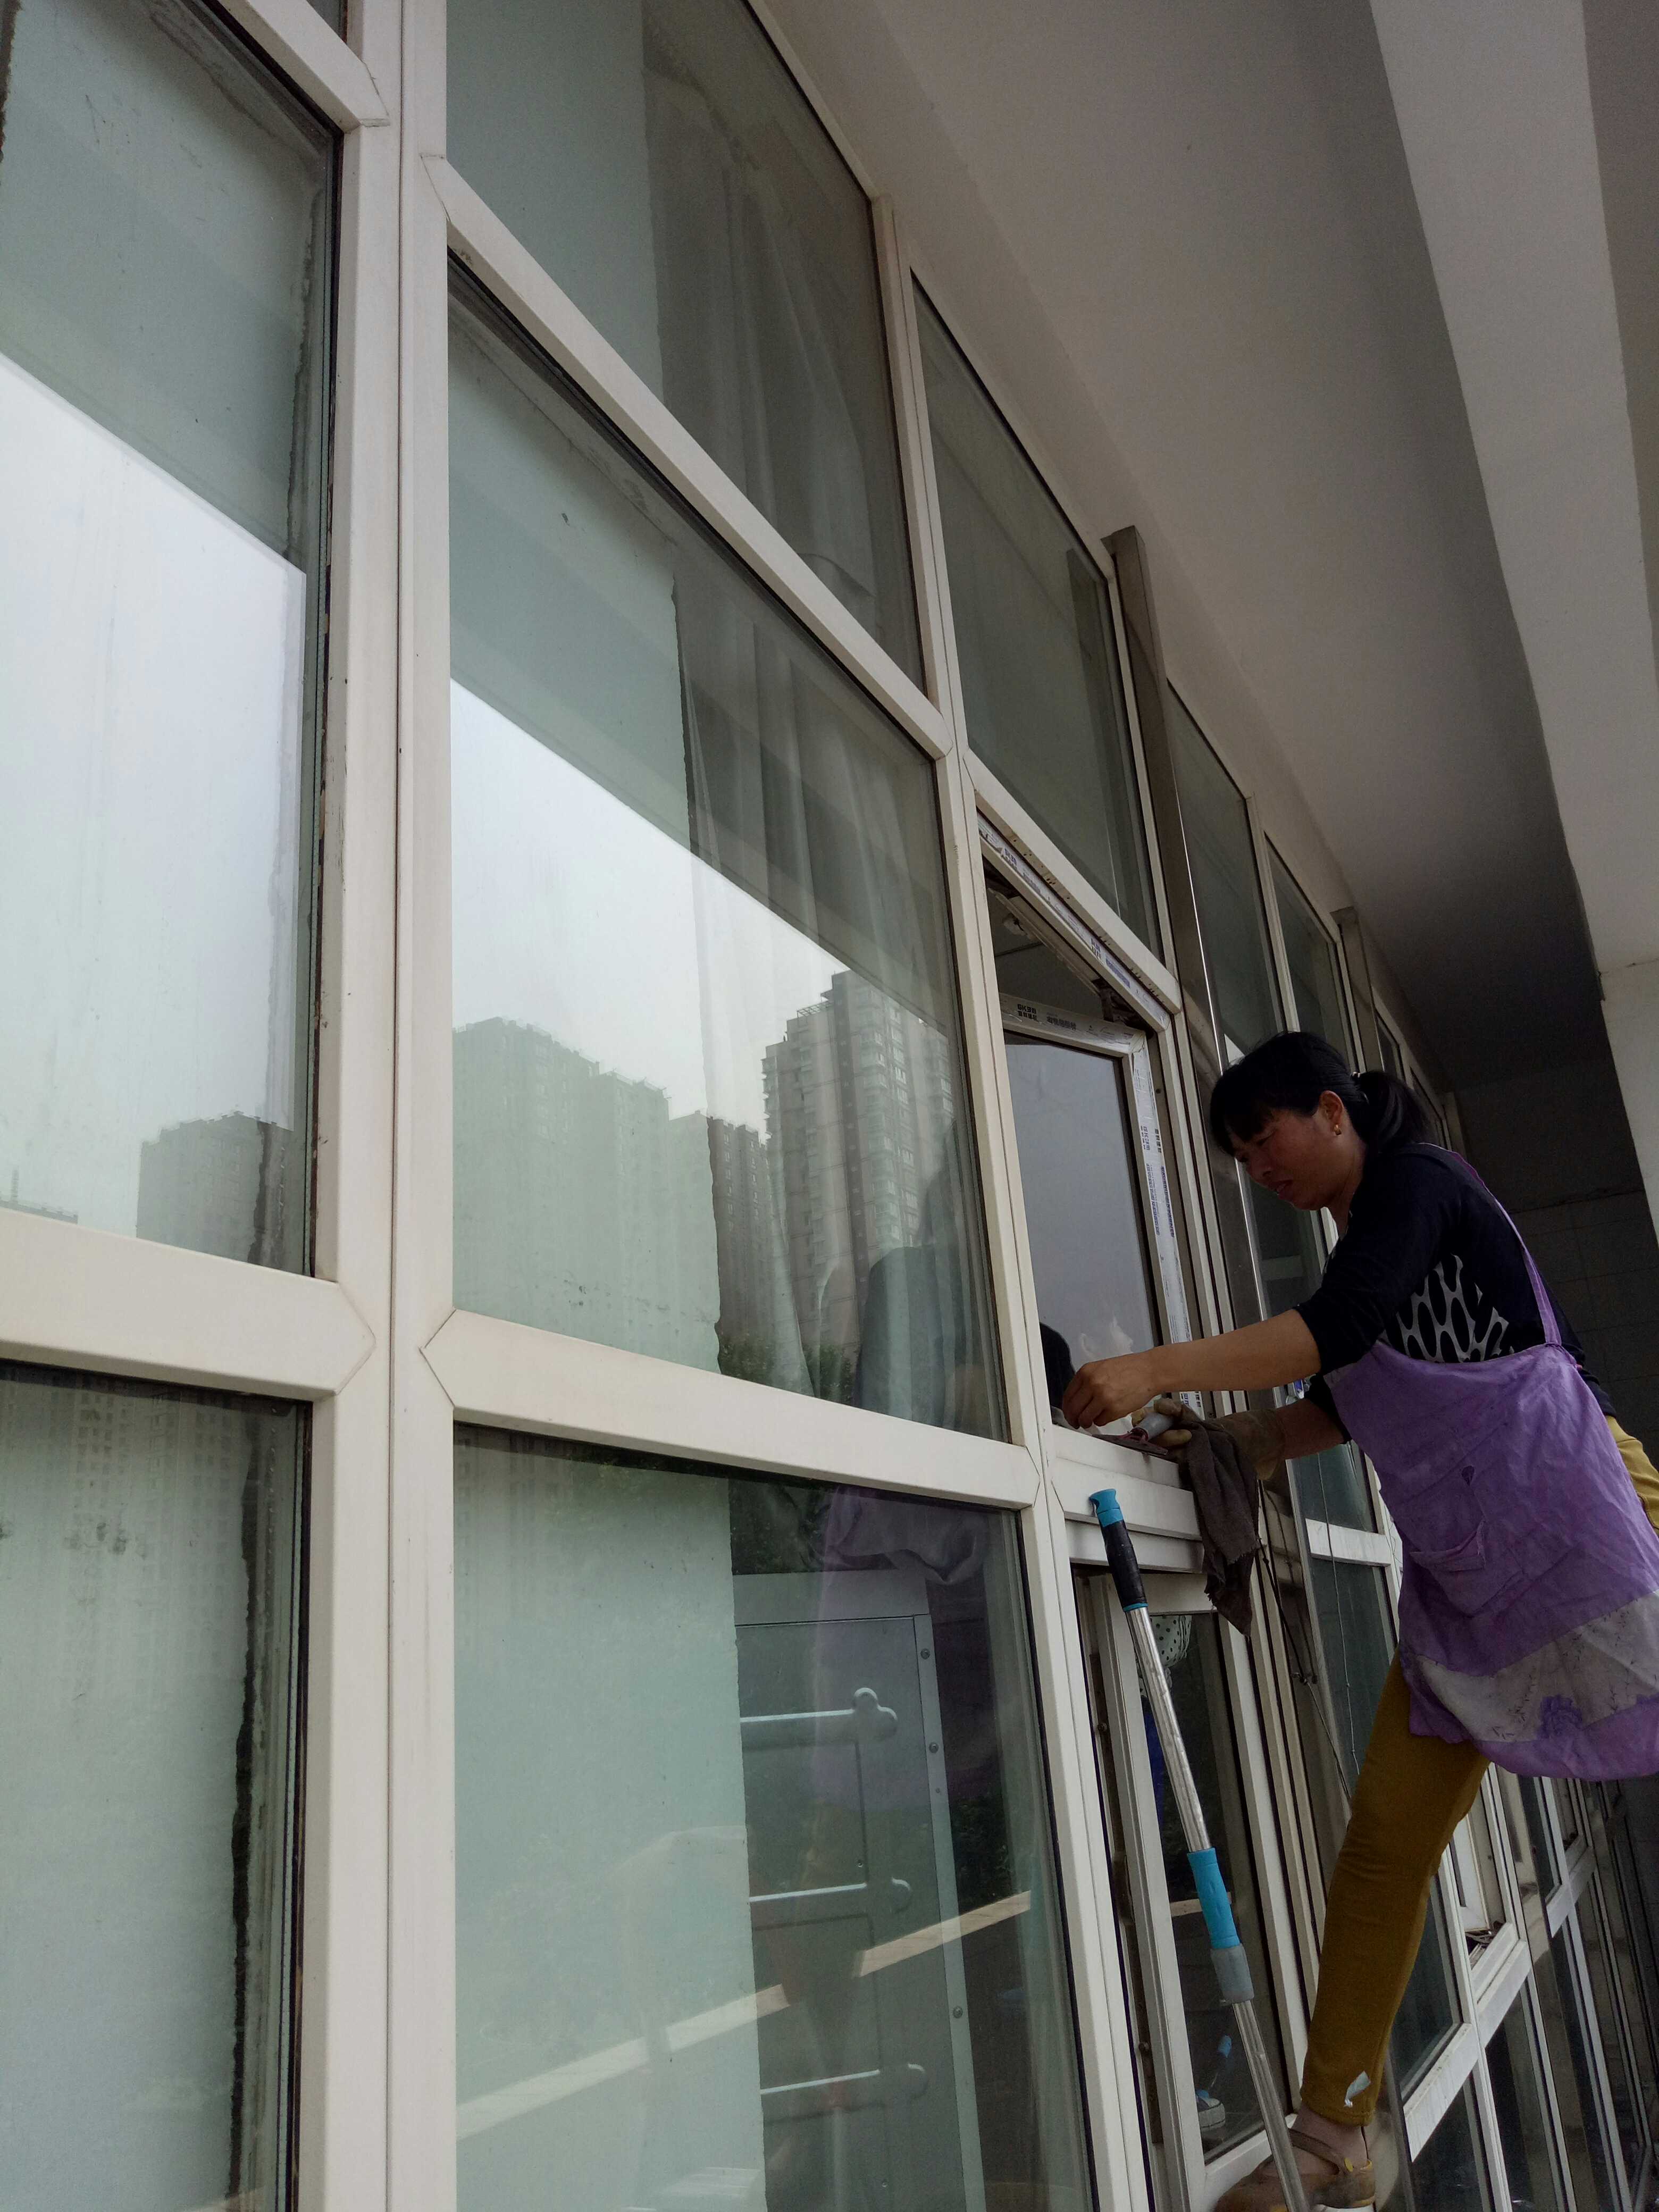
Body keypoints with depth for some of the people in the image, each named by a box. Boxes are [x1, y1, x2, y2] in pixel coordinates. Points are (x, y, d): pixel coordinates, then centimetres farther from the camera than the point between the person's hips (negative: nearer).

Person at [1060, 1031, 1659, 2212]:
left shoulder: (1418, 1178, -7)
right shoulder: (1364, 1240, 18)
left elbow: (1339, 1328, -23)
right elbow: (1346, 1400, 25)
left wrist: (1156, 1368, -30)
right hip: (1461, 1576, 8)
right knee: (1389, 1828, 2)